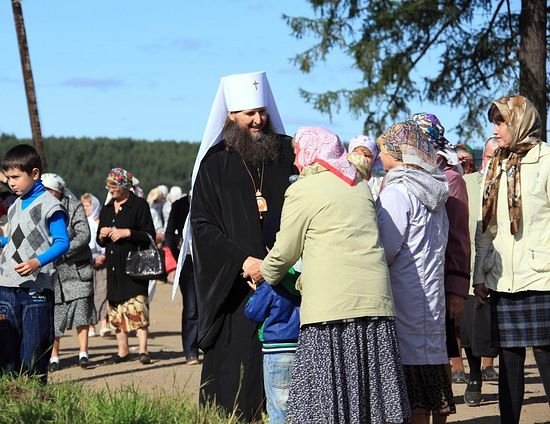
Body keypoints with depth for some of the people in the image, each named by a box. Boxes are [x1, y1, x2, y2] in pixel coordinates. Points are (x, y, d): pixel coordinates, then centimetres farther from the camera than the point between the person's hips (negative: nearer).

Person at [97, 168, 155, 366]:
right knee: (116, 309, 6)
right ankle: (122, 351, 12)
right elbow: (100, 242, 23)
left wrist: (127, 232, -15)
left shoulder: (139, 205, -1)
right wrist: (102, 236, 1)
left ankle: (143, 349, -15)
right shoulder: (106, 210, 18)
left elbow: (150, 236, -6)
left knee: (137, 306, -15)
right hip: (114, 267, 6)